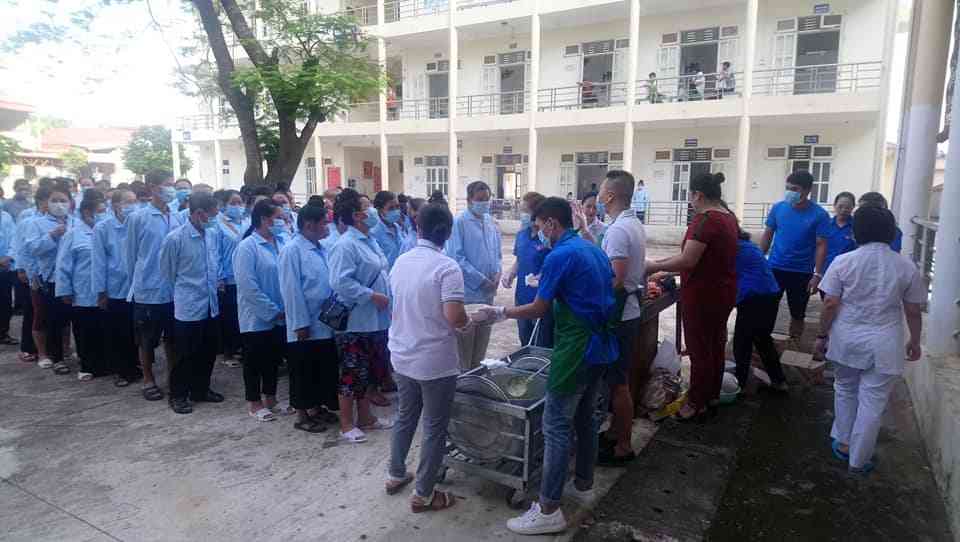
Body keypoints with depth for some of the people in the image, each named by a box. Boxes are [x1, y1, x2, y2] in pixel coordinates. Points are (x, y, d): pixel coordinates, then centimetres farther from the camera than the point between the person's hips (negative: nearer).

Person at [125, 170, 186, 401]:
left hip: (174, 290, 3)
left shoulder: (178, 218, 2)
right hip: (148, 291, -3)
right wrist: (138, 281, 6)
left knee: (172, 337, 14)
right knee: (147, 340, 10)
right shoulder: (138, 218, -7)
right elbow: (130, 255, 1)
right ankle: (149, 381, 25)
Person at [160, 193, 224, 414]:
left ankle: (201, 390, 33)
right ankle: (178, 396, 23)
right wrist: (185, 288, 8)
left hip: (211, 305, 6)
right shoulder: (175, 238, -15)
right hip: (188, 307, -6)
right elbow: (167, 271, -3)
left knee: (209, 351, 16)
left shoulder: (212, 234, 2)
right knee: (186, 355, 6)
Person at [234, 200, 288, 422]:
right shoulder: (247, 246, -14)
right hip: (257, 317, -6)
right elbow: (248, 286, -18)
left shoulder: (281, 243, 3)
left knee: (274, 358, 16)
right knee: (255, 360, 9)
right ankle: (254, 403, 24)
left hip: (279, 317, 6)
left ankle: (270, 398, 32)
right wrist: (273, 311, -16)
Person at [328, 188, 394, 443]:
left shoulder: (369, 241, 11)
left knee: (370, 372, 18)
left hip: (376, 319, 9)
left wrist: (388, 295, 9)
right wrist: (371, 295, -22)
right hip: (355, 321, -9)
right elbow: (341, 282, -25)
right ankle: (346, 424, 18)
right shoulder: (345, 245, -17)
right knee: (352, 373, 3)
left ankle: (365, 418, 32)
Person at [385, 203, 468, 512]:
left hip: (402, 356, 7)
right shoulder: (447, 267, -19)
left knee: (405, 417, 24)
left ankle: (395, 475, 39)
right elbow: (454, 317, -26)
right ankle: (423, 494, 20)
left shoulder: (401, 262, 2)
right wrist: (467, 321, -5)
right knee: (434, 428, 9)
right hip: (435, 362, -6)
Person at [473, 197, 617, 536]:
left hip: (577, 348, -9)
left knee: (557, 426, -4)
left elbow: (538, 310, -12)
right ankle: (583, 483, 35)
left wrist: (498, 314, -1)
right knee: (585, 417, 21)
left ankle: (548, 510, 2)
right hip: (601, 345, 9)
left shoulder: (559, 256, -16)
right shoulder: (594, 249, 11)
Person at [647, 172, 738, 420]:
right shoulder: (728, 217, 8)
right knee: (715, 345, 18)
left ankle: (697, 404, 13)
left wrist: (656, 267, -11)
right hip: (723, 292, 9)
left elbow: (688, 261, -26)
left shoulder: (705, 219, -21)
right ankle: (711, 396, 32)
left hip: (703, 295, -9)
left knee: (699, 349, 2)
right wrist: (664, 265, 14)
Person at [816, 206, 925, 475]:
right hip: (883, 344, 0)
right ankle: (859, 460, 19)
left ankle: (843, 444, 31)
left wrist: (822, 335, 3)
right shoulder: (907, 267, -4)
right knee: (872, 400, 9)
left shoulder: (843, 261, -8)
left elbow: (830, 304, -8)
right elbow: (913, 311, 3)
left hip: (847, 339, 0)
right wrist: (915, 342, 17)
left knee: (845, 390, 21)